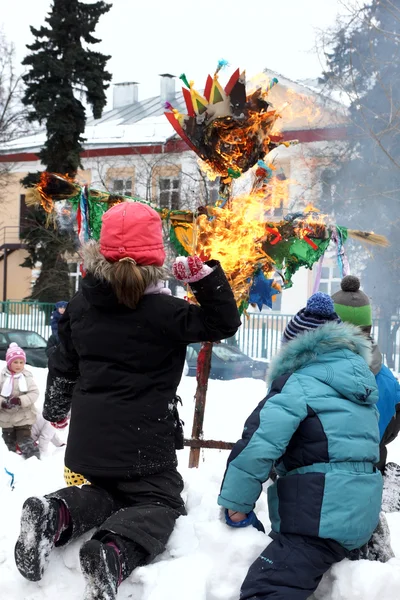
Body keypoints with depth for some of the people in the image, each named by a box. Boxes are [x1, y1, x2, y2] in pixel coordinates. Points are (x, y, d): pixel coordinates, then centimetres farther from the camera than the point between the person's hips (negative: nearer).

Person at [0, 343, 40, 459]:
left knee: (25, 441, -9)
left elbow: (34, 393, -12)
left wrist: (20, 400, -25)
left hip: (24, 416, -3)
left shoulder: (27, 376, -8)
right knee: (9, 443, 17)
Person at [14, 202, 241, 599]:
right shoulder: (163, 311, -15)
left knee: (109, 491, 27)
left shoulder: (80, 304, 0)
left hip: (89, 439, 6)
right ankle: (114, 553, -20)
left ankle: (57, 515, -4)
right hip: (143, 440, -5)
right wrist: (205, 277, -15)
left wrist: (55, 409, 25)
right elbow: (224, 324, -8)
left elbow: (63, 364, 10)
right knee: (159, 501, 11)